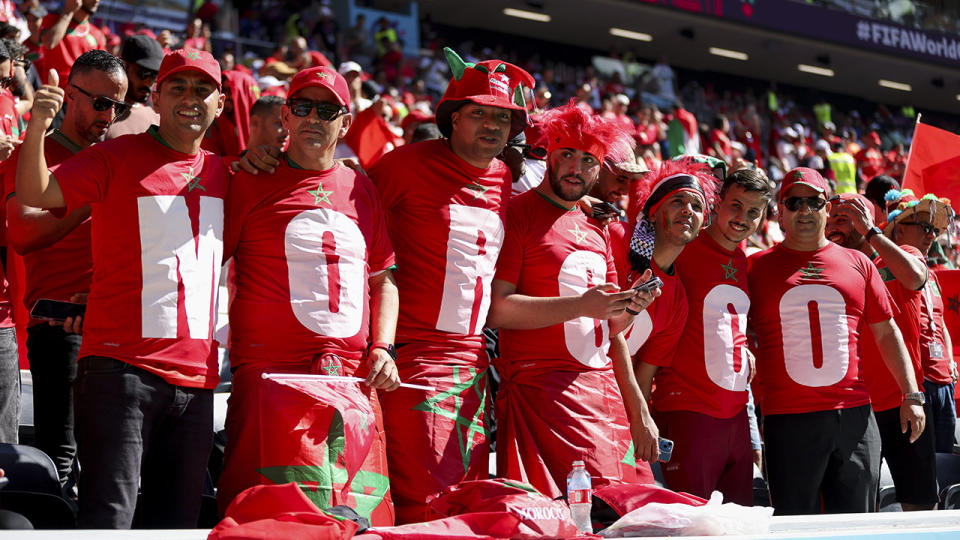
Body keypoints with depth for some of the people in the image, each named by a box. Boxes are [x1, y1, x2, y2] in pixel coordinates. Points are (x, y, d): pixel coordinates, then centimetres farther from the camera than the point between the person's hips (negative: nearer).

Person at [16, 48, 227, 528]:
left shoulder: (222, 173, 15)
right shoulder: (117, 157, 1)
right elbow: (34, 195, -11)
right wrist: (37, 128, -28)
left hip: (196, 375, 5)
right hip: (122, 365, -5)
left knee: (176, 518, 9)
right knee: (109, 515, -9)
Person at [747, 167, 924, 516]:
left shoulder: (857, 263, 12)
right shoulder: (757, 266, 6)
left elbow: (886, 332, 15)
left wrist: (911, 396, 9)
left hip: (854, 416, 2)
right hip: (788, 420, -2)